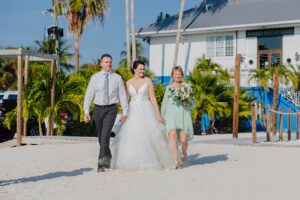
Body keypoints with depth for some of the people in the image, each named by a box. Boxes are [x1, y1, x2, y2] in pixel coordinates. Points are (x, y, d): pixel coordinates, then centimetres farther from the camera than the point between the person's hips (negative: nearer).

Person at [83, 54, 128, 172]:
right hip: (98, 109, 3)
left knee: (105, 135, -17)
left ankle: (102, 164, -18)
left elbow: (122, 96, 3)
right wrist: (86, 112, -8)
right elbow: (89, 95, 0)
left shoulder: (117, 78, 1)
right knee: (100, 137, 13)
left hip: (111, 109, -2)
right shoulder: (95, 78, 1)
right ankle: (108, 158, 36)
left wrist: (124, 113, 0)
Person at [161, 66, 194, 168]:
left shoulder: (187, 86, 11)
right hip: (171, 115, 1)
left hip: (184, 114, -1)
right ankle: (175, 161, -26)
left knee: (183, 139, -7)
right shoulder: (169, 87, 16)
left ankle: (184, 155, 26)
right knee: (172, 135, -21)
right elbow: (164, 103, 22)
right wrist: (163, 117, 18)